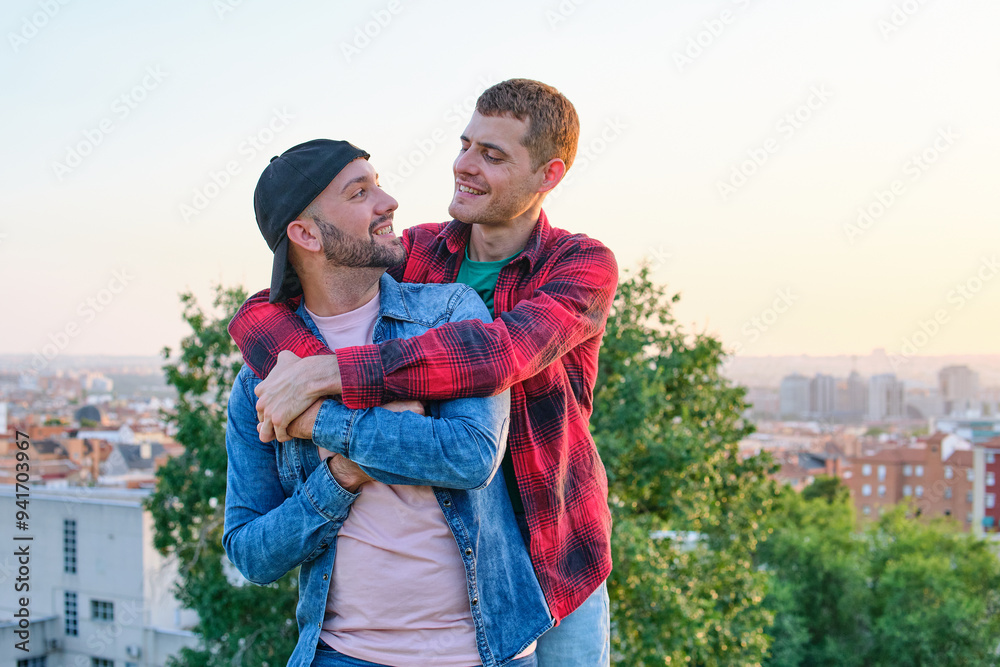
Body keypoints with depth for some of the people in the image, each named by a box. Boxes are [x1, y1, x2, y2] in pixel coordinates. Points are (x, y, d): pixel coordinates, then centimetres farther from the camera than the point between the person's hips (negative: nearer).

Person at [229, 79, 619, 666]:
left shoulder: (585, 267, -12)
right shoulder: (419, 253, -1)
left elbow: (500, 352, -33)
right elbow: (260, 312, -9)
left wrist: (328, 373, -36)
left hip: (553, 567, -2)